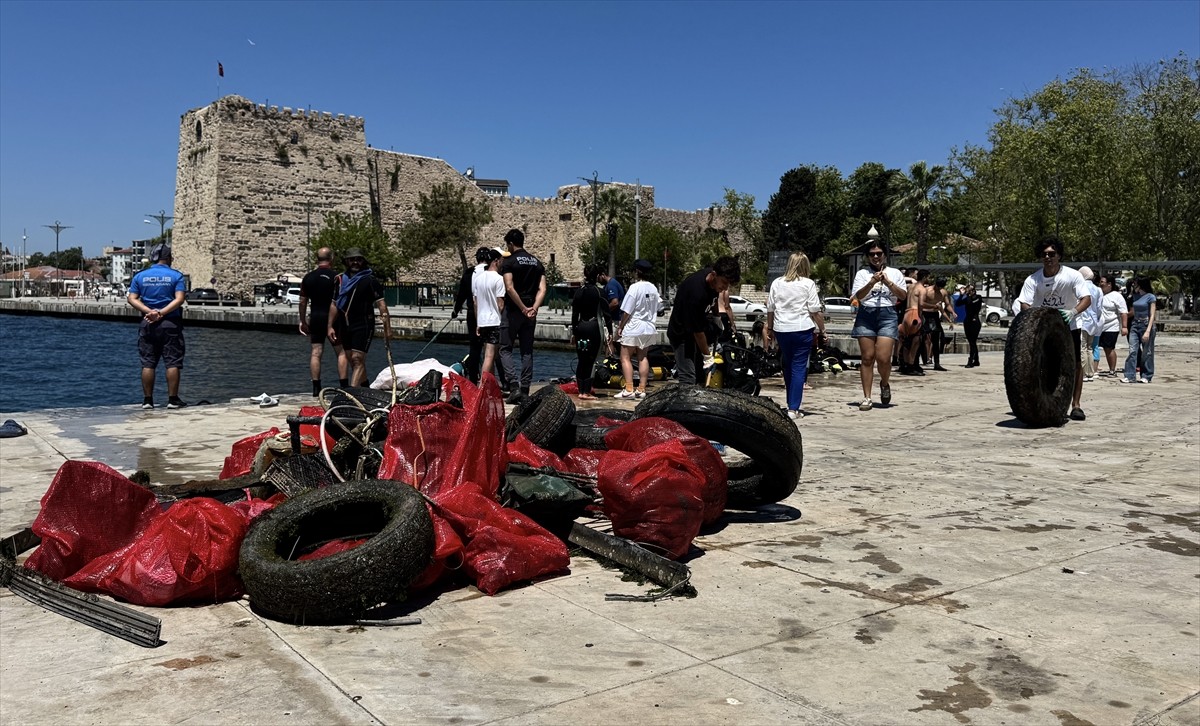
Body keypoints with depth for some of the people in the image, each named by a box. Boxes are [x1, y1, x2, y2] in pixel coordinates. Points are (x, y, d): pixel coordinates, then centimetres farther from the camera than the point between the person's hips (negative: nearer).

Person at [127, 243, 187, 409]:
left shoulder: (140, 276, 7)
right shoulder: (176, 276, -2)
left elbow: (132, 298, -1)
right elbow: (179, 299, -13)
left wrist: (149, 311, -11)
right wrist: (162, 313, -15)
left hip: (147, 324, 3)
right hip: (170, 323, -3)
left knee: (148, 364, 7)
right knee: (172, 363, 1)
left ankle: (147, 400, 9)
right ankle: (173, 399, 0)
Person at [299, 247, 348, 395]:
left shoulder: (308, 277, 7)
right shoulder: (336, 277, -7)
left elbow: (302, 302, 9)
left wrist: (303, 321, 17)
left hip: (315, 318, 4)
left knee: (316, 352, 4)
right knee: (342, 352, 2)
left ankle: (316, 388, 3)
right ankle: (344, 386, -2)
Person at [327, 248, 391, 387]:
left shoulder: (370, 280, -5)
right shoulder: (341, 280, 12)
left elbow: (381, 304, -10)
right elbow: (334, 304, 17)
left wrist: (387, 328, -17)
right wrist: (330, 327, 12)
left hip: (363, 325, -7)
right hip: (345, 326, 7)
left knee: (358, 359, -15)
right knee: (353, 362, 13)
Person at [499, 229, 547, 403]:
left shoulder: (509, 262, -6)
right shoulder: (537, 263, 12)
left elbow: (510, 288, -17)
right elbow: (542, 289, 1)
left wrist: (524, 309, -14)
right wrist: (534, 308, -9)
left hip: (513, 311, -5)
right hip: (530, 313, 5)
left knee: (505, 348, 2)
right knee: (527, 351, 10)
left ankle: (514, 386, -13)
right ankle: (525, 390, 9)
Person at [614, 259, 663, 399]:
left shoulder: (635, 287, -15)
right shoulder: (653, 289, 5)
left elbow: (627, 311, -13)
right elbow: (655, 310, 9)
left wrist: (620, 327, -4)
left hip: (633, 327, -7)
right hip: (649, 328, 7)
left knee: (625, 357, 0)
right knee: (643, 358, 12)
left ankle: (629, 390, -7)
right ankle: (641, 389, 12)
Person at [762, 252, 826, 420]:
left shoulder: (777, 283, 6)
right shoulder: (808, 284, -4)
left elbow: (770, 309, 10)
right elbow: (815, 311, -6)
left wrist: (769, 328, 22)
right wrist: (822, 330, 4)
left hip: (781, 330, 3)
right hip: (802, 330, -3)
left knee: (788, 366, 17)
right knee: (799, 368, 1)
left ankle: (791, 404, 25)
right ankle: (793, 409, -3)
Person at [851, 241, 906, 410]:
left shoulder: (895, 273, 12)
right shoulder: (862, 273, 10)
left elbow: (903, 296, 5)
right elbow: (858, 296, -3)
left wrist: (888, 283, -6)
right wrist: (872, 282, -16)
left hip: (887, 315, 0)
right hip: (866, 315, 0)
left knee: (883, 357, -12)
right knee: (867, 358, -1)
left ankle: (885, 383, 20)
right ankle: (867, 398, 4)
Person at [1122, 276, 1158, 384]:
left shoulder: (1150, 297, -6)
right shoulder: (1135, 296, 11)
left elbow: (1152, 315, -10)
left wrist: (1148, 331, -17)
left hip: (1146, 325, -5)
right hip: (1135, 325, 5)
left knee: (1146, 352, 3)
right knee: (1132, 351, -5)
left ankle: (1146, 376, 12)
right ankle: (1130, 376, -7)